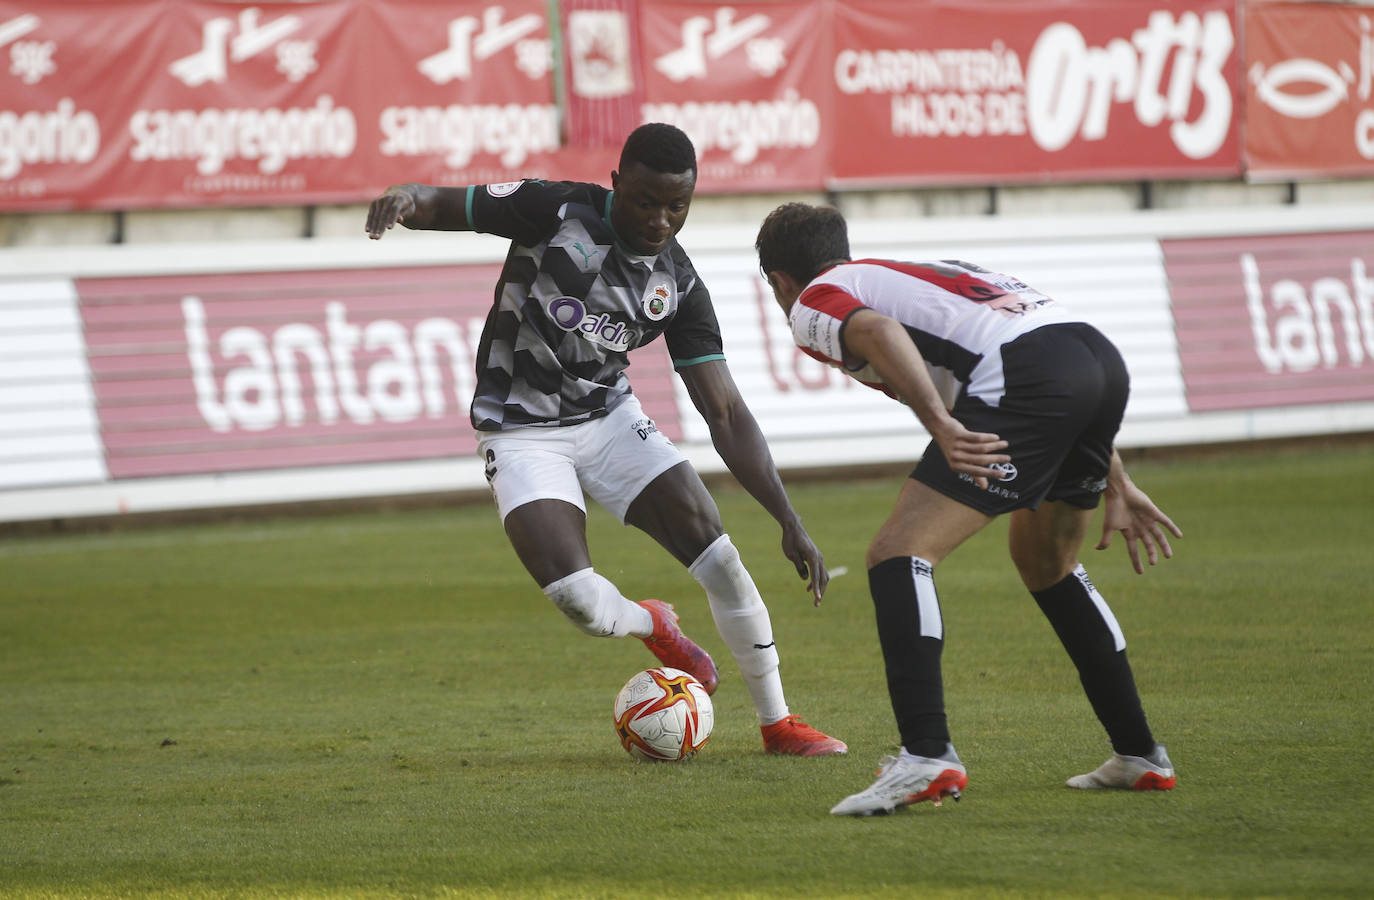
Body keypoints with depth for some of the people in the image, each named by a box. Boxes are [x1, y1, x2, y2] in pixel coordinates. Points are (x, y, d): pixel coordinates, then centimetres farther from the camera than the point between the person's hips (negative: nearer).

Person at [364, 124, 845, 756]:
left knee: (720, 558, -10)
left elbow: (726, 415, -5)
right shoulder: (555, 211, -16)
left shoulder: (679, 285, -6)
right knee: (578, 599, -22)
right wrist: (405, 199, -40)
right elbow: (441, 206, -12)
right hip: (524, 434, -4)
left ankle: (776, 722, 8)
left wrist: (790, 523, -12)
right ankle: (651, 626, 16)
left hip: (611, 418, 4)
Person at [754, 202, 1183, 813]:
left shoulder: (812, 304, 15)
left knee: (899, 554, -6)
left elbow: (878, 331, -12)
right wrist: (1116, 485, 35)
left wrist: (942, 427, -23)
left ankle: (926, 757, -22)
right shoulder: (929, 272, 38)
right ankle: (1138, 756, 29)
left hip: (1023, 378, -8)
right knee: (1045, 561, 28)